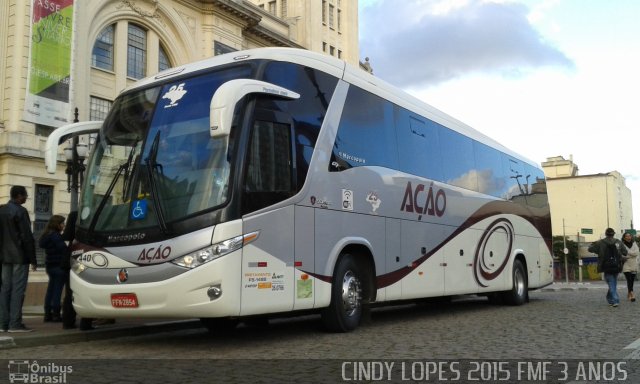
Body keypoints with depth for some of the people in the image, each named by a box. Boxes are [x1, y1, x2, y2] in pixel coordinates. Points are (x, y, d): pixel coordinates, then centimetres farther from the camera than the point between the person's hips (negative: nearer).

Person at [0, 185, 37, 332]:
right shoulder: (20, 211, -12)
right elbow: (27, 237, -14)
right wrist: (33, 259, -10)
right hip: (19, 257, -7)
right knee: (18, 289, -6)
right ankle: (15, 323, -7)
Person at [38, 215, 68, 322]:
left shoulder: (47, 235, 13)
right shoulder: (55, 236, -15)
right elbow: (63, 249, -21)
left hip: (50, 265, 9)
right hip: (58, 265, -9)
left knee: (50, 289, 13)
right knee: (57, 290, -5)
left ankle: (47, 313, 16)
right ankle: (55, 314, -3)